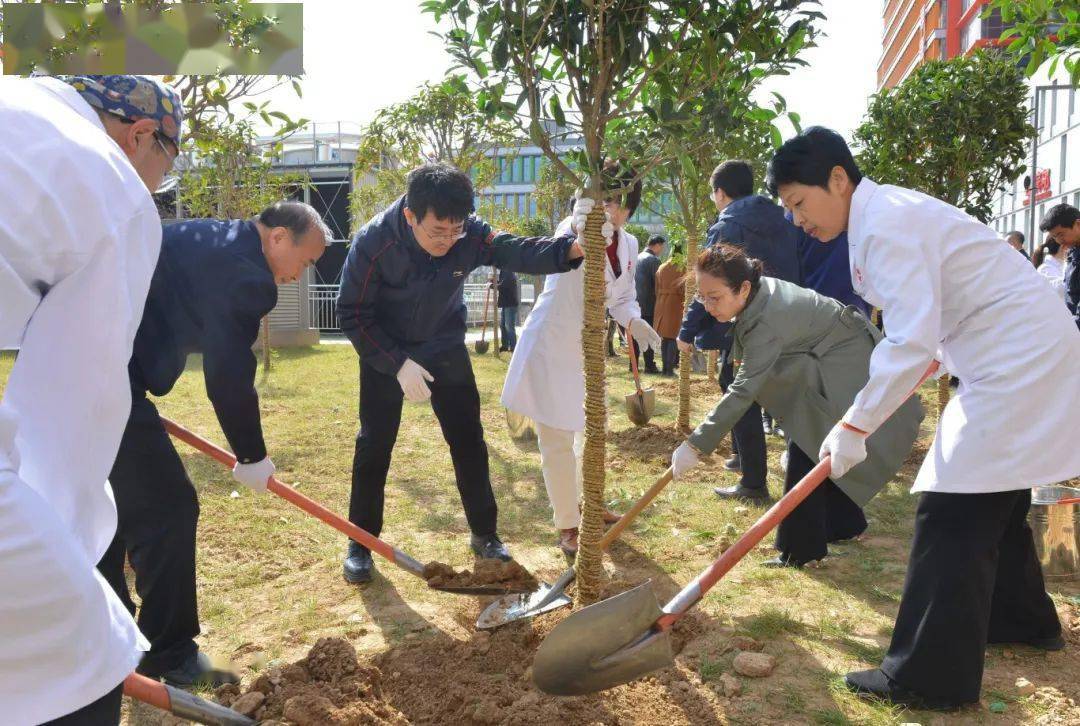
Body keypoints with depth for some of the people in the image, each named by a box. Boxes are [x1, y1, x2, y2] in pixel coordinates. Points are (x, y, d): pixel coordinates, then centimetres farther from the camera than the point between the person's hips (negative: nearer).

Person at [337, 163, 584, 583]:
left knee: (468, 441, 3)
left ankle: (484, 534, 19)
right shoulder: (373, 243, -28)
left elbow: (516, 252, -29)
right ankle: (360, 544, 15)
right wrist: (397, 363, -26)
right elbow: (353, 313, -21)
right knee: (374, 445, 0)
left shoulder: (469, 235, -22)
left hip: (446, 348, 3)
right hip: (385, 353, -2)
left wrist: (572, 248, -49)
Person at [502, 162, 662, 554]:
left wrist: (633, 320, -12)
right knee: (557, 438, -2)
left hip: (586, 347, 8)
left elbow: (623, 297, 10)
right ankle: (567, 525, 12)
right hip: (550, 345, -7)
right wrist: (584, 224, -65)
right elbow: (575, 240, -42)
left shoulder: (629, 245, 4)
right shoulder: (573, 229, -17)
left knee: (592, 430, 20)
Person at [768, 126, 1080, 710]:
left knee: (953, 510, -11)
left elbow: (913, 342, -28)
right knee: (993, 498, 21)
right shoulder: (878, 215, 10)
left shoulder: (887, 223, -21)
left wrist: (855, 426, -23)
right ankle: (1022, 619, 41)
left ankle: (929, 677, -4)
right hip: (1019, 353, 11)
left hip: (1017, 355, -11)